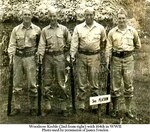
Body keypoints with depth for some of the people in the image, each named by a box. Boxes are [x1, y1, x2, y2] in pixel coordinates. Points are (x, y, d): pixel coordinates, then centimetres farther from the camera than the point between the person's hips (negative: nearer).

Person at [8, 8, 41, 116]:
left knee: (32, 84, 0)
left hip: (30, 57, -2)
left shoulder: (37, 29, 4)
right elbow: (12, 44, 3)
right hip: (18, 57, 2)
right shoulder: (16, 29, 6)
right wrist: (11, 55, -9)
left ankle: (33, 108, 12)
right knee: (17, 84, 6)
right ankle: (17, 108, 16)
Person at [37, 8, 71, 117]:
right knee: (47, 82, 5)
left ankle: (64, 107, 7)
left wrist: (65, 53, 8)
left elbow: (69, 42, 10)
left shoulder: (63, 29, 4)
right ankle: (47, 107, 15)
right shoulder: (45, 30, 6)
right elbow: (42, 45, 0)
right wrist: (40, 57, -10)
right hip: (48, 57, 2)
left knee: (61, 82, 0)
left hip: (59, 57, -1)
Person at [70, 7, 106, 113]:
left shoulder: (100, 28, 4)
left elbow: (103, 42, 17)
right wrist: (72, 56, -9)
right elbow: (74, 43, -1)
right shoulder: (78, 28, 3)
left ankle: (94, 105, 14)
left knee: (94, 82, 4)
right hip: (81, 56, 0)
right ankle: (81, 105, 13)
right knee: (82, 83, 5)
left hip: (95, 57, 0)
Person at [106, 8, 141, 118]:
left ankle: (128, 110, 18)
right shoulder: (112, 32, 0)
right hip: (116, 59, -1)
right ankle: (115, 110, 17)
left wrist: (130, 51, 13)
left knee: (129, 85, 6)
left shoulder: (132, 31, 2)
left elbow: (138, 45, 15)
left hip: (128, 59, 1)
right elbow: (108, 48, -1)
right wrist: (107, 61, -6)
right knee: (115, 85, 5)